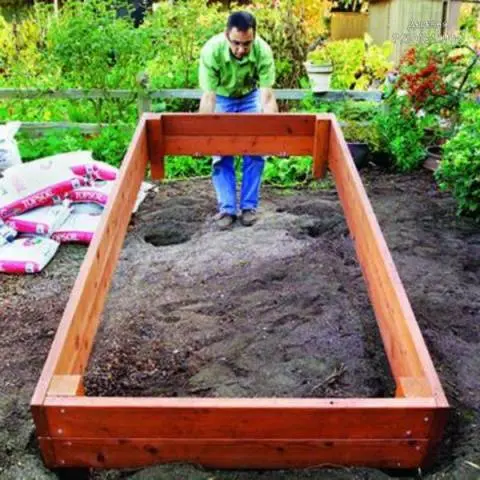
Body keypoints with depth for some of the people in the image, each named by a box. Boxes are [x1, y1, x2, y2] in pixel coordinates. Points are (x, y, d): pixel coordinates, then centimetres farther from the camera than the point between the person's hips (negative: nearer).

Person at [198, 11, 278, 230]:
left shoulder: (263, 50, -33)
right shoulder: (211, 50, -35)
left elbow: (268, 97, -31)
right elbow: (208, 97, -33)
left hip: (251, 97, 1)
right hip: (221, 98, -1)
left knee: (255, 152, -6)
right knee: (221, 154, -8)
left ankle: (249, 206, 6)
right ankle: (226, 208, 0)